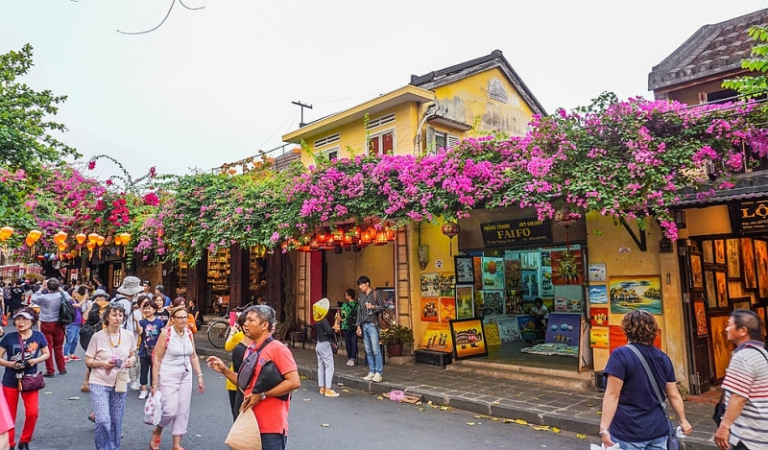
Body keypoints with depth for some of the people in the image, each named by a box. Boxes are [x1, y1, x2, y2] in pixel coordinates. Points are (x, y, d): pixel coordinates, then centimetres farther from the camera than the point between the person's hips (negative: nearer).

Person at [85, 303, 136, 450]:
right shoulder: (97, 336, -11)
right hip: (99, 383, -3)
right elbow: (88, 361, -4)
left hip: (119, 383, 3)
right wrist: (102, 363, -23)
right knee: (103, 421, -13)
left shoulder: (129, 335, -3)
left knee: (116, 421, 11)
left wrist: (131, 360, -12)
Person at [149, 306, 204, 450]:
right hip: (168, 377, -5)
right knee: (171, 411, -9)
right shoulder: (165, 334, -12)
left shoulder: (189, 333, 2)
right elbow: (156, 360, -10)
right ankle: (157, 432, 23)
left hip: (185, 377, 5)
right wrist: (155, 384, -12)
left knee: (183, 411, 6)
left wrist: (199, 376, 6)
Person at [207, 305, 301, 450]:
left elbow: (294, 382, -21)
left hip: (271, 427, -8)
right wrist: (224, 370, 6)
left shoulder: (277, 348, -15)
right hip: (251, 423, 8)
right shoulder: (250, 350, 10)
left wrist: (262, 395, -20)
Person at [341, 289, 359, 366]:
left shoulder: (345, 305, -9)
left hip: (347, 326, -2)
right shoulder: (357, 305, -1)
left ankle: (349, 358, 16)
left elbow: (343, 317, -8)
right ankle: (352, 359, -2)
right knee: (354, 342, 4)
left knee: (348, 342, 9)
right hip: (355, 326, 2)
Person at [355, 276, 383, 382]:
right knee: (368, 351, 8)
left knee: (376, 350, -7)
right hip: (364, 325, 6)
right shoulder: (360, 297, 14)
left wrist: (373, 307, -20)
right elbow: (359, 312, 15)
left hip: (372, 325, -5)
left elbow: (382, 307, -3)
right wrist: (358, 326, 10)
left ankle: (378, 373, -5)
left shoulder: (375, 294, -2)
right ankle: (371, 372, 14)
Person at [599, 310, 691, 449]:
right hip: (658, 429, 6)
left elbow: (612, 395, -18)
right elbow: (674, 395, 10)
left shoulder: (620, 355, -14)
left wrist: (604, 428, -18)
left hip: (628, 433, -5)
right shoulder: (663, 358, 5)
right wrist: (683, 420, 24)